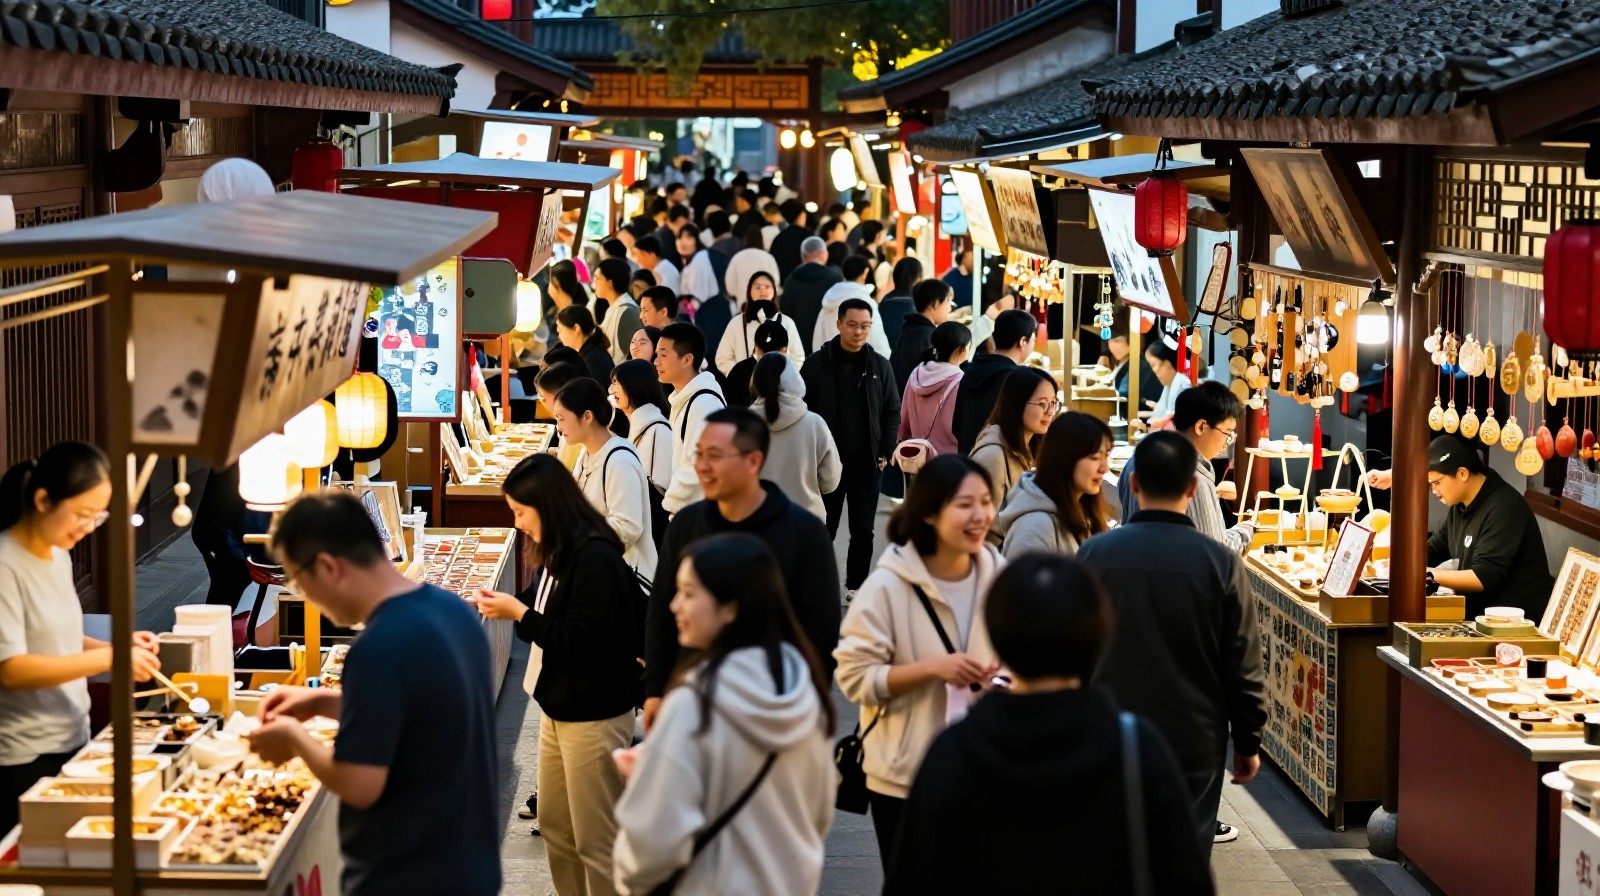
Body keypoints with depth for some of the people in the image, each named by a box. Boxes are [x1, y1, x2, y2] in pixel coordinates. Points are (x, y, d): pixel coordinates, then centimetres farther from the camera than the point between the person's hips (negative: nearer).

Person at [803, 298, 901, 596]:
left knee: (863, 531, 5)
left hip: (867, 465, 2)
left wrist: (885, 453, -1)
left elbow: (892, 412, 9)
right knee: (823, 530, 8)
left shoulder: (879, 365, 4)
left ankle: (856, 588, 15)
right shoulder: (817, 363, -4)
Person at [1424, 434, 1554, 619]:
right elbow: (1433, 550, 20)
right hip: (1480, 615, 9)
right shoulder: (1461, 505, 9)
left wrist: (1428, 575, -19)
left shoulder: (1503, 509, -19)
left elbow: (1484, 578, -23)